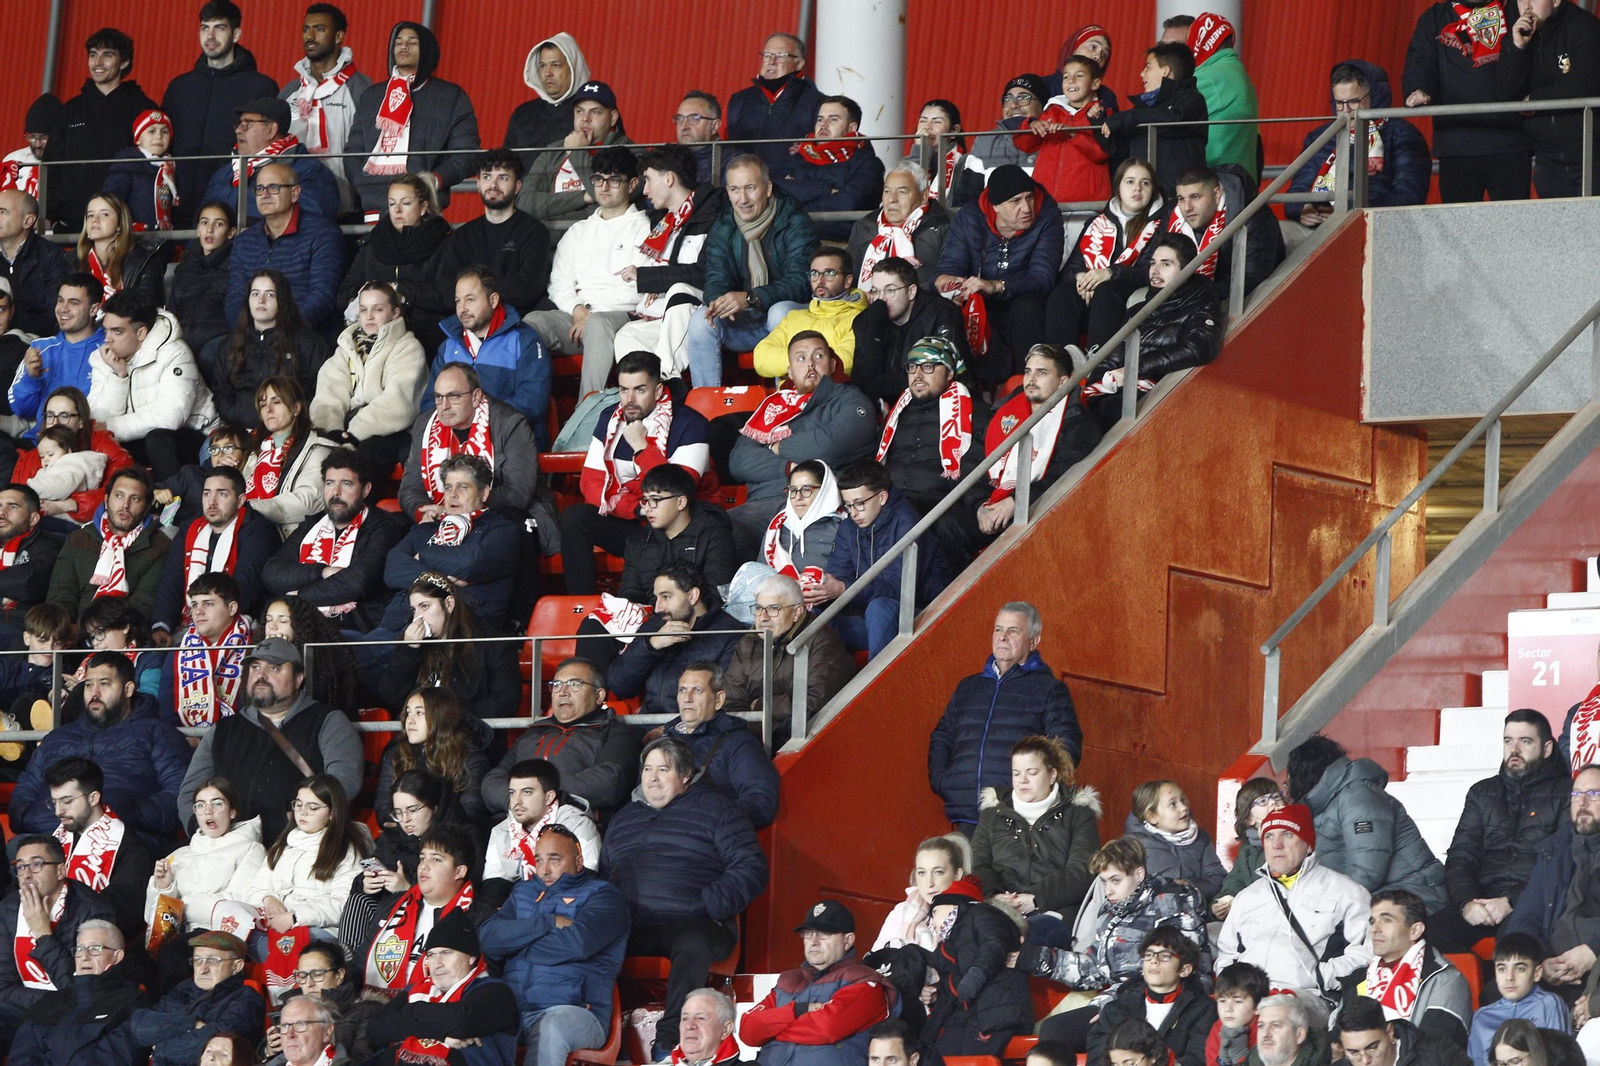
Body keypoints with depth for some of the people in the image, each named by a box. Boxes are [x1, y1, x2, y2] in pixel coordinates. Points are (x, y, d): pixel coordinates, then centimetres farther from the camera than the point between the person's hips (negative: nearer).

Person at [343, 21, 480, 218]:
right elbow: (353, 149, 22)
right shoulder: (372, 96, 24)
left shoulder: (451, 97, 12)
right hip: (370, 203, 3)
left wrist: (437, 179, -13)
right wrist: (359, 184, 2)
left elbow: (466, 154, 6)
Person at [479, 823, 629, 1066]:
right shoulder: (523, 892, 26)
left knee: (551, 1029, -40)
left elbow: (578, 942, -12)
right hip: (515, 1010, 4)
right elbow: (487, 937, 7)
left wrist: (515, 944, 1)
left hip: (576, 1011, -4)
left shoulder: (601, 895, 9)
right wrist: (550, 923, -3)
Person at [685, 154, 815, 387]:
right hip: (744, 323, 4)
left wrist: (750, 298, -33)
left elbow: (799, 282, -19)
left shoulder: (795, 223, -10)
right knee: (700, 321, -21)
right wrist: (717, 302, -25)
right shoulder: (722, 228, 6)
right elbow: (716, 279, 2)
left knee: (780, 312, -36)